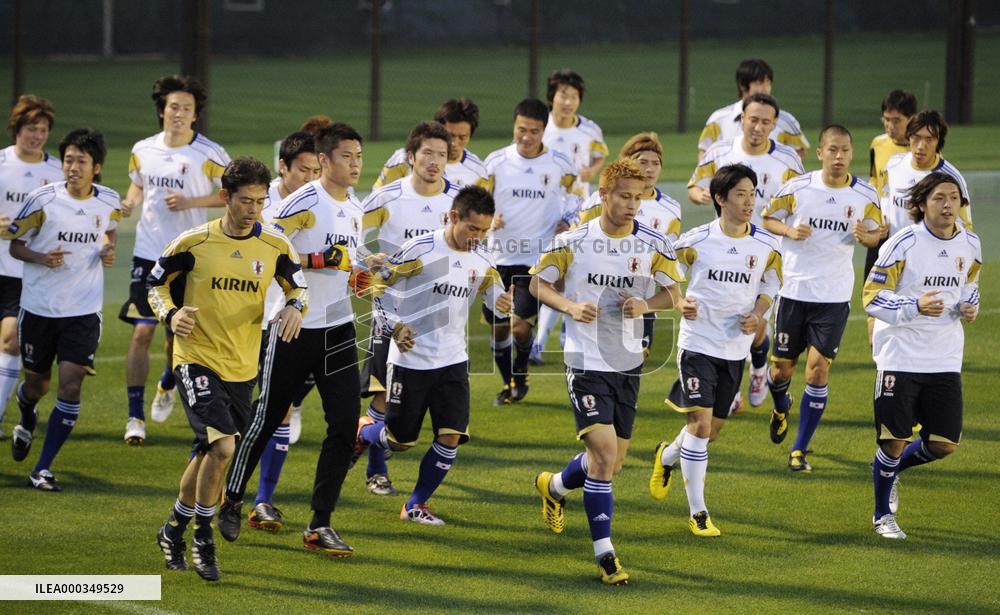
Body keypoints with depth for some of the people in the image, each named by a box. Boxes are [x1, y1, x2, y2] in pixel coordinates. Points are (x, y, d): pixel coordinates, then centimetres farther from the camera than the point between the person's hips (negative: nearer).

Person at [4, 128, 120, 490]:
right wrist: (41, 257, -21)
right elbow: (14, 243, -2)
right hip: (39, 307, -1)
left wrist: (109, 250, -1)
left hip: (84, 310, 1)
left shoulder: (109, 202, -3)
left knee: (71, 386, -12)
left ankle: (43, 469, -6)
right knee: (37, 383, 13)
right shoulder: (43, 200, -12)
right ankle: (26, 421, 51)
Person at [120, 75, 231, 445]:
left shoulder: (210, 154, -8)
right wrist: (130, 203, -2)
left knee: (179, 334, 6)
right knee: (142, 332, -8)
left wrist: (190, 202, -16)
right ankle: (135, 417, -4)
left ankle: (167, 386, 40)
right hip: (149, 252, 2)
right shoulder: (143, 150, 3)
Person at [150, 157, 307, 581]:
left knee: (209, 453, 13)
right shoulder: (194, 243, -8)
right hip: (197, 359, -4)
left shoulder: (275, 246, 0)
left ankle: (175, 529, 35)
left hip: (242, 367, 5)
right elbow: (156, 283, 4)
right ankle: (203, 537, -3)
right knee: (222, 446, -20)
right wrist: (171, 314, -16)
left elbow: (298, 286, 11)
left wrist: (295, 306, -13)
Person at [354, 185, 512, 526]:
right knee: (400, 441, 4)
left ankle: (416, 505, 9)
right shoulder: (420, 250, -14)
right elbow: (381, 284, -6)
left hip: (453, 360, 4)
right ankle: (363, 430, 39)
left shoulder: (481, 259, 1)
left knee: (451, 437, -8)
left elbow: (494, 291, 11)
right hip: (410, 358, -4)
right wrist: (394, 326, -17)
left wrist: (503, 303, -14)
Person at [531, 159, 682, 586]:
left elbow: (673, 292, 9)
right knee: (604, 451, -17)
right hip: (586, 361, -4)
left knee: (613, 458, 11)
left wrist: (645, 305, -13)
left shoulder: (653, 245, -1)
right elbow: (538, 283, 5)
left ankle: (554, 487, 44)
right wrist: (570, 307, -14)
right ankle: (604, 552, -9)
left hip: (628, 362, 4)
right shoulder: (572, 242, -7)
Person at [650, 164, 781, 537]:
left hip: (736, 349, 4)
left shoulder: (767, 246, -1)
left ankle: (667, 457, 45)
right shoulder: (696, 242, -9)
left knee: (713, 429, 12)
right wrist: (679, 303, -14)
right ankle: (697, 512, -5)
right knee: (700, 423, -14)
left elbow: (770, 283, 15)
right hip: (698, 343, -4)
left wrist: (758, 316, -3)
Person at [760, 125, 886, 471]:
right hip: (795, 290, 0)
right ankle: (781, 407, 45)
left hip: (834, 296, 0)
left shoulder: (865, 195, -3)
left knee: (819, 368, -9)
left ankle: (800, 450, 2)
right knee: (782, 368, 7)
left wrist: (864, 236, -13)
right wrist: (790, 231, -13)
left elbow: (876, 233, 11)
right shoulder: (797, 188, -6)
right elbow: (767, 219, 7)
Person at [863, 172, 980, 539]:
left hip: (945, 360, 5)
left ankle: (893, 469, 33)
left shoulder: (969, 244, 3)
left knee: (943, 445, 2)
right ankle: (883, 516, 20)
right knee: (894, 443, -4)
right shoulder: (903, 244, -13)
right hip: (900, 356, -5)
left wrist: (969, 306, -1)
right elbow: (872, 298, -12)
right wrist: (915, 306, -27)